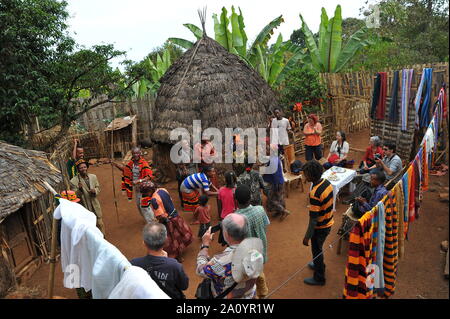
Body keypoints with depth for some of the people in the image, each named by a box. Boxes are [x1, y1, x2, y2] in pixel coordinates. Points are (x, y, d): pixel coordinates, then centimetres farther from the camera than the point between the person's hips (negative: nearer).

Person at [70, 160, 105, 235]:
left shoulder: (93, 177, 0)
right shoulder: (73, 181, -14)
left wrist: (95, 191, -12)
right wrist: (79, 189, -31)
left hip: (95, 206, 4)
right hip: (84, 208, -4)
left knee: (100, 223, 16)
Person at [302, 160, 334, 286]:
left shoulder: (315, 193, -34)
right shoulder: (326, 182, -8)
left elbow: (313, 218, -28)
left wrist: (307, 236, -19)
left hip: (320, 227, -8)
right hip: (328, 223, 8)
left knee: (316, 250, 13)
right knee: (318, 247, 30)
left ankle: (319, 278, 32)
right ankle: (319, 265, 53)